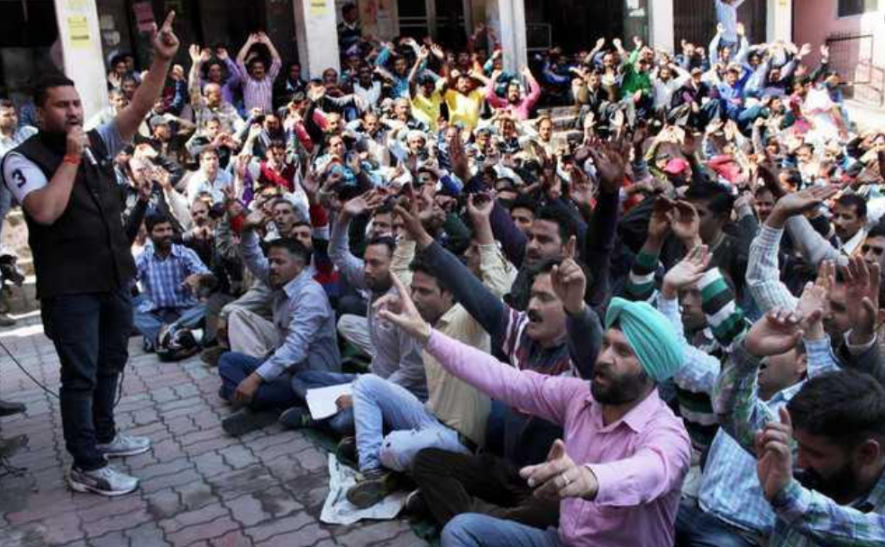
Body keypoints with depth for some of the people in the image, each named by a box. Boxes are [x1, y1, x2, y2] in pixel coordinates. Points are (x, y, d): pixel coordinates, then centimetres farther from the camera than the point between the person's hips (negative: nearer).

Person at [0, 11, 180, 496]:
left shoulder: (98, 142, 5)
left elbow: (139, 109, -6)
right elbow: (46, 211, -27)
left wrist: (162, 60, -18)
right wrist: (71, 156, -22)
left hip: (115, 276, 7)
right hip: (70, 287, -6)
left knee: (111, 362, 20)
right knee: (81, 374, 1)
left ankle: (103, 435, 39)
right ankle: (86, 468, 13)